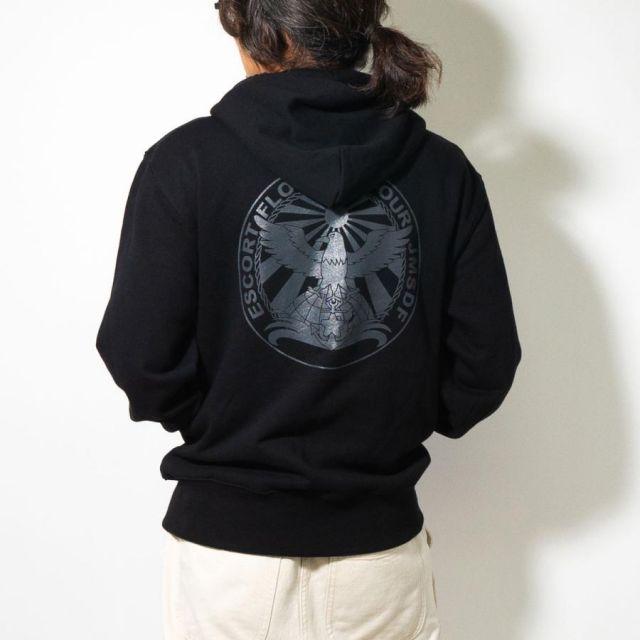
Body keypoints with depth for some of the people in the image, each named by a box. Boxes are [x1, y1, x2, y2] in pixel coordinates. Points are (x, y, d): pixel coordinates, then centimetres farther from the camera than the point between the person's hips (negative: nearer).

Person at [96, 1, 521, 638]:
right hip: (381, 541, 2)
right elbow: (486, 364, -4)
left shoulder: (186, 160, -12)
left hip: (227, 541, -2)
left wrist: (210, 424, 5)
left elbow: (141, 359, -14)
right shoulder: (444, 170, -4)